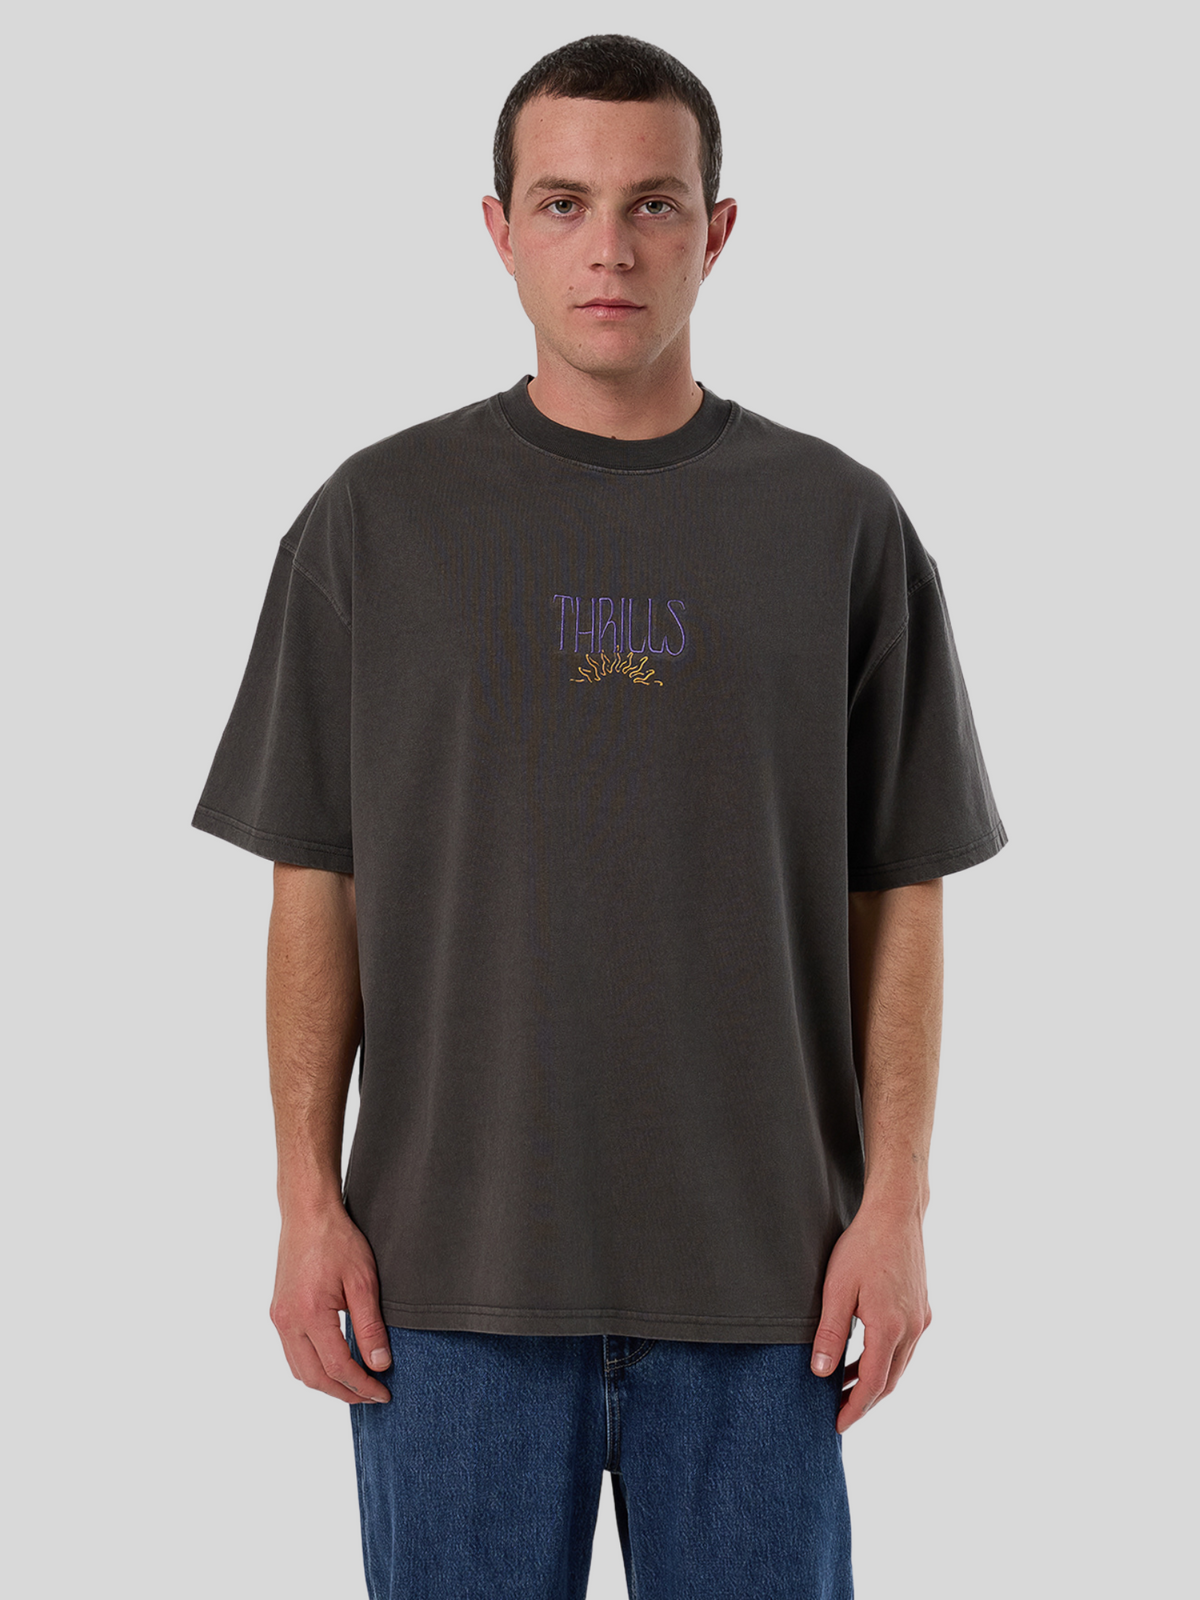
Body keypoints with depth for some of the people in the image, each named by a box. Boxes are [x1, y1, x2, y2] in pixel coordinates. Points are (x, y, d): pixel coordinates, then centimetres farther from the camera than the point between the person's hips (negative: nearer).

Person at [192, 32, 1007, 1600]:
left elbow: (899, 899, 4)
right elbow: (315, 887, 4)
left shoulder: (840, 523, 3)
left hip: (757, 1267, 1)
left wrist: (895, 1204, -2)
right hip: (453, 1256, 0)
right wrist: (310, 1203, -2)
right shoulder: (377, 518, 3)